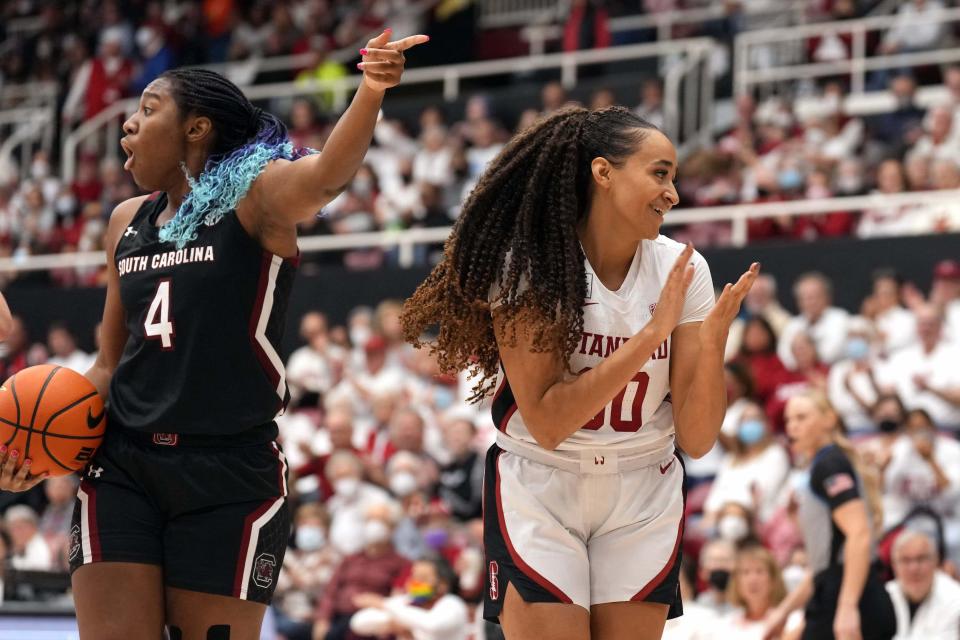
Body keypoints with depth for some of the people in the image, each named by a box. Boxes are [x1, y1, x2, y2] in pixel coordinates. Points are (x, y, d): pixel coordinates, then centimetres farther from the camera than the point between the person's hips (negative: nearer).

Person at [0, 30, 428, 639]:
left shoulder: (256, 196, -5)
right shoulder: (127, 220, 14)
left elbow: (325, 177, -28)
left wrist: (370, 91, -48)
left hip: (230, 476, -5)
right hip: (123, 468, 5)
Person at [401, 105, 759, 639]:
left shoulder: (682, 269, -8)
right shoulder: (527, 266, -15)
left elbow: (697, 439, -9)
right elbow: (547, 422, -22)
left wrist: (712, 340, -25)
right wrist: (651, 334, -26)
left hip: (643, 501, 3)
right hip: (540, 492, -3)